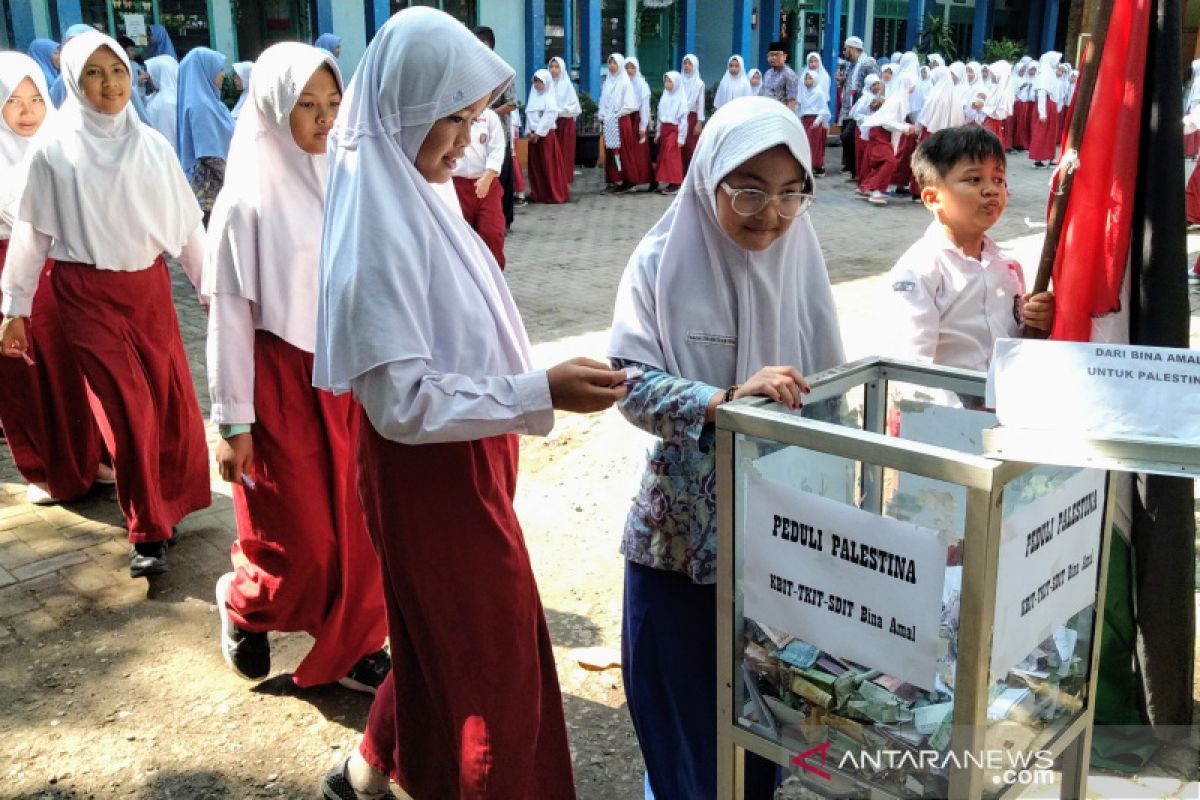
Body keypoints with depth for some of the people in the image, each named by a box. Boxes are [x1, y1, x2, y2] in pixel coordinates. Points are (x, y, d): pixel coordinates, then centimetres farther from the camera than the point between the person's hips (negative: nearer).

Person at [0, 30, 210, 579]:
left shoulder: (152, 145, 2)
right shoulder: (55, 152, -3)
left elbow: (186, 221, 6)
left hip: (149, 287, 2)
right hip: (87, 295, -2)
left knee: (173, 398, 4)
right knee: (127, 410, -4)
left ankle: (173, 499, 28)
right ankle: (147, 531, 8)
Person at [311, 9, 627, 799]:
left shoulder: (414, 197, 3)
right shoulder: (379, 232, -26)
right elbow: (404, 402, -26)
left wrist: (540, 381, 16)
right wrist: (541, 393, -28)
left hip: (458, 459, 9)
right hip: (431, 472, -9)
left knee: (448, 641, 25)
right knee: (487, 653, 10)